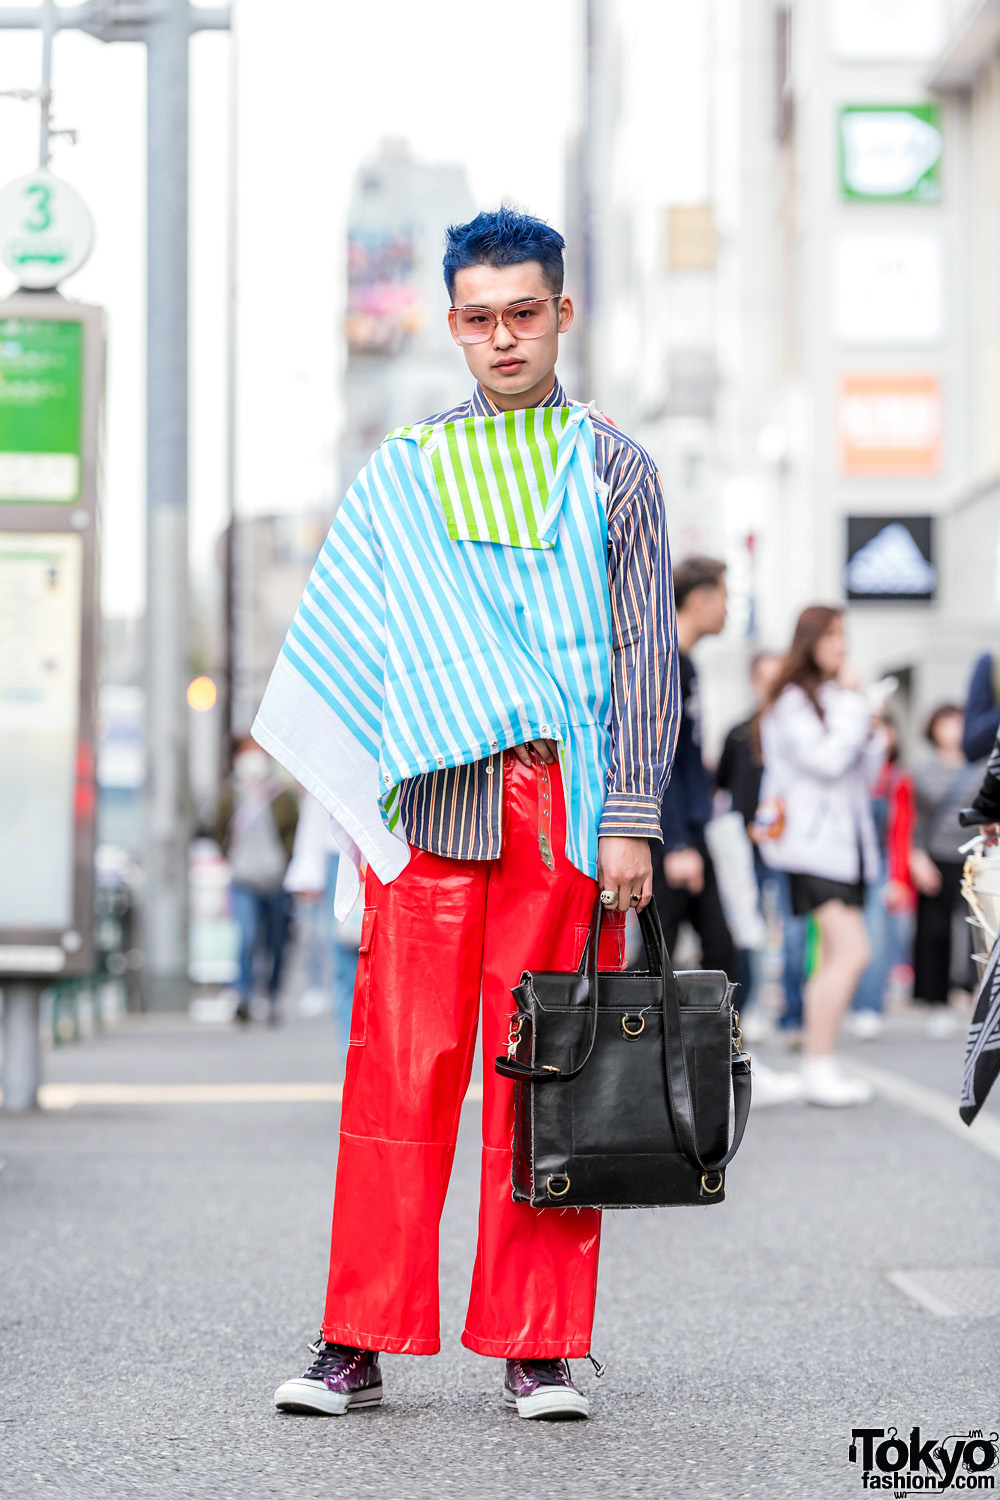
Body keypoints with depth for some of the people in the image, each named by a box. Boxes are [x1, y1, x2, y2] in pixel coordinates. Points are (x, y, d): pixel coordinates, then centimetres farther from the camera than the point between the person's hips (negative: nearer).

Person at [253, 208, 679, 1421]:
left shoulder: (610, 468, 9)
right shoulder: (403, 471, 13)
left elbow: (646, 655, 5)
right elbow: (346, 654, 13)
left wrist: (631, 821, -4)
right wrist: (357, 823, 6)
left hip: (566, 806, -1)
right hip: (431, 799, 1)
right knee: (399, 1068, -3)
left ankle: (539, 1348, 7)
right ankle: (357, 1344, 3)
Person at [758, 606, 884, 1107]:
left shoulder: (837, 698, 18)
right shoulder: (792, 702, -7)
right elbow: (827, 761, -20)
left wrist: (874, 739, 5)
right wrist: (853, 704, -11)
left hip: (845, 839, 9)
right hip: (810, 839, -9)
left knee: (836, 956, 7)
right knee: (852, 951, -19)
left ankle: (817, 1060, 12)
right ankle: (818, 1066, -16)